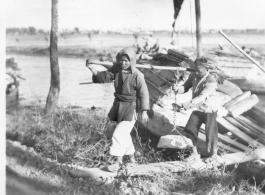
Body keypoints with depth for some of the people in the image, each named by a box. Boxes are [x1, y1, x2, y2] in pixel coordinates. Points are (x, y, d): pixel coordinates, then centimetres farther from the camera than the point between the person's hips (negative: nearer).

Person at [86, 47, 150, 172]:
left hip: (130, 107, -7)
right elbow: (104, 77, 1)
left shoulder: (137, 75, -18)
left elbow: (144, 93, -14)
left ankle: (118, 162, -4)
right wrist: (91, 68, -13)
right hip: (118, 105, 7)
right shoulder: (117, 69, -2)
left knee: (119, 133, -14)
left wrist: (144, 112, -15)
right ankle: (132, 159, 38)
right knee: (124, 134, 20)